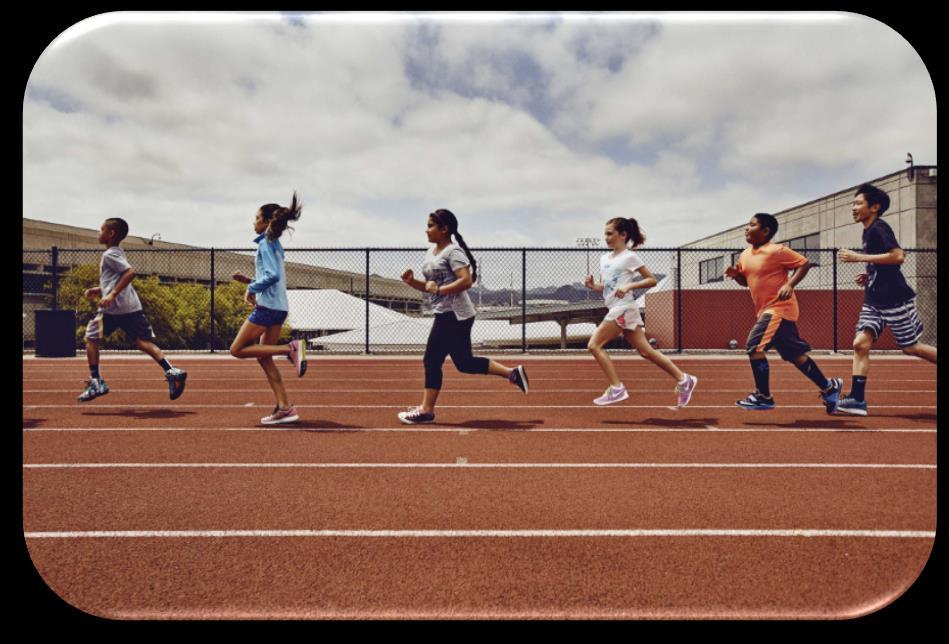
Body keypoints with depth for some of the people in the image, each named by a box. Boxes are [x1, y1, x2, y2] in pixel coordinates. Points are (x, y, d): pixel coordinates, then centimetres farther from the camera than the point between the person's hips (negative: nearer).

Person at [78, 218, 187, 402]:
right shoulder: (119, 252, 23)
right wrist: (99, 291, 27)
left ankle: (96, 382, 8)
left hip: (114, 307, -8)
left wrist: (113, 294, -21)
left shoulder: (109, 254, -5)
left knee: (91, 337, 8)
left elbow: (130, 272, -20)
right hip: (132, 306, 8)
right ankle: (171, 371, -18)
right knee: (143, 342, -1)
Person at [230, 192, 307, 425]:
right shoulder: (274, 244, 18)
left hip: (267, 306, -9)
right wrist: (249, 280, 14)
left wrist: (251, 288, -9)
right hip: (278, 308, 9)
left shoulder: (266, 244, -10)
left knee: (237, 349, -2)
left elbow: (272, 275, -21)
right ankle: (284, 408, 6)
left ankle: (291, 348, -13)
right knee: (264, 358, 10)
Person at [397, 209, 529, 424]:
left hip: (453, 315, -10)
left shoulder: (453, 251, -12)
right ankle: (513, 373, 17)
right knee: (464, 363, 11)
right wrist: (412, 282, 5)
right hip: (446, 315, 10)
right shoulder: (431, 252, 17)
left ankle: (426, 410, 8)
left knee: (432, 361, -3)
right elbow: (430, 287, 21)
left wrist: (440, 289, -22)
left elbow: (466, 280, -23)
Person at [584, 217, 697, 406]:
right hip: (616, 309, 8)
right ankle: (683, 380, 18)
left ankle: (616, 389, -6)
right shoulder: (604, 259, 17)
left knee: (594, 345, -11)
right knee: (645, 351, 9)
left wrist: (629, 286, -18)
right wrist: (592, 285, 1)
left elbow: (652, 280, -6)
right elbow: (605, 288, 21)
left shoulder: (629, 257, -6)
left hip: (623, 309, -8)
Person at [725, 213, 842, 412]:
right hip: (766, 310, 8)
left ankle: (763, 397, -5)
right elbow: (745, 281, 22)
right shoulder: (745, 255, 11)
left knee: (754, 346, -16)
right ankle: (829, 387, 29)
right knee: (795, 355, 14)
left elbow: (804, 263, -9)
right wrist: (735, 274, 1)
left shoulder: (777, 251, -12)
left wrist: (789, 285, -21)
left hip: (779, 308, -8)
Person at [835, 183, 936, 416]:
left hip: (895, 299, -8)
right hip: (874, 301, 8)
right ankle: (857, 399, -6)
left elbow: (898, 256, -26)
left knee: (910, 347, 3)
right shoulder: (868, 231, 15)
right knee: (860, 343, -4)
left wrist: (859, 257, -24)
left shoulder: (879, 228, -12)